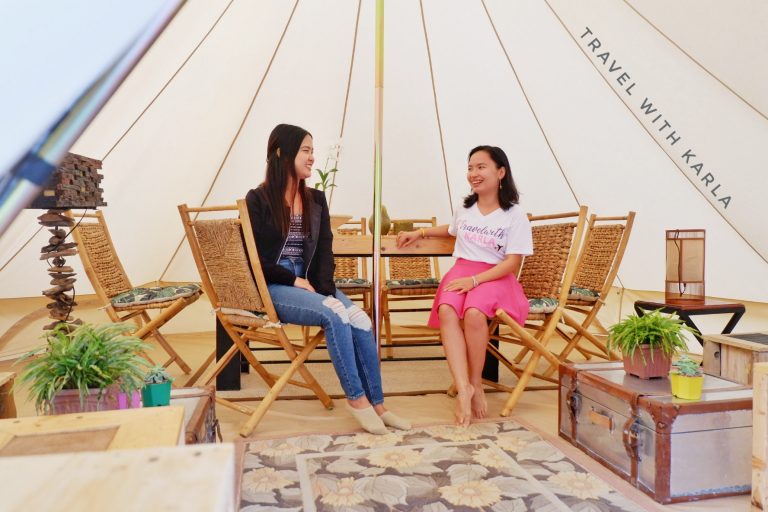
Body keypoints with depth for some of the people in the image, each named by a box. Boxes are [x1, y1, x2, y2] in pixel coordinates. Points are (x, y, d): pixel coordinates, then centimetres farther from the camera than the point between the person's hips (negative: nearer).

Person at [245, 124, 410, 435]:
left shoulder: (316, 200, 12)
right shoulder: (258, 200, -3)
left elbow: (324, 251, 7)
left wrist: (325, 289, -9)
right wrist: (294, 280, -12)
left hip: (310, 283, 5)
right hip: (272, 287, -5)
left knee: (359, 319, -21)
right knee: (335, 314, -29)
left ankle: (376, 404, -12)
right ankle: (356, 398, -15)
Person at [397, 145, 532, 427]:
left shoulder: (515, 215, -1)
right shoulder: (464, 209, 16)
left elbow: (513, 263, -7)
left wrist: (475, 280, -19)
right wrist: (420, 232, 27)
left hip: (496, 276, -4)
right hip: (461, 270, 4)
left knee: (474, 313, -37)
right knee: (446, 311, -31)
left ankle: (476, 383, -16)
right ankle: (463, 387, -35)